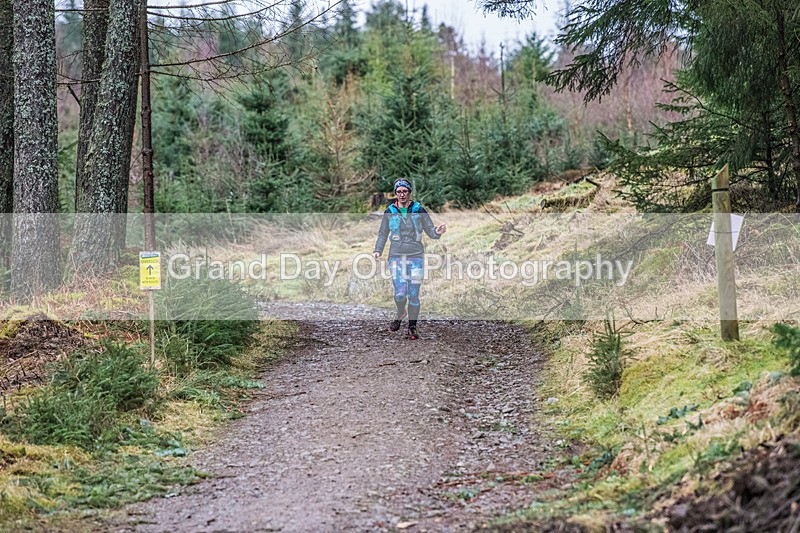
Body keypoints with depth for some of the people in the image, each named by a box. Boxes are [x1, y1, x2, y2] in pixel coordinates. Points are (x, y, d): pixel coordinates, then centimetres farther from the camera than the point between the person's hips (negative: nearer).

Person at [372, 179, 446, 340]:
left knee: (413, 295, 0)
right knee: (400, 293, -11)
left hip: (416, 256, 0)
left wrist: (437, 232, -18)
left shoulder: (419, 210, 3)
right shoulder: (389, 212, 5)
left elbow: (429, 229, 4)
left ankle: (412, 327, 15)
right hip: (396, 256, 0)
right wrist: (378, 250, 2)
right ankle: (401, 313, 23)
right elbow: (383, 234, 14)